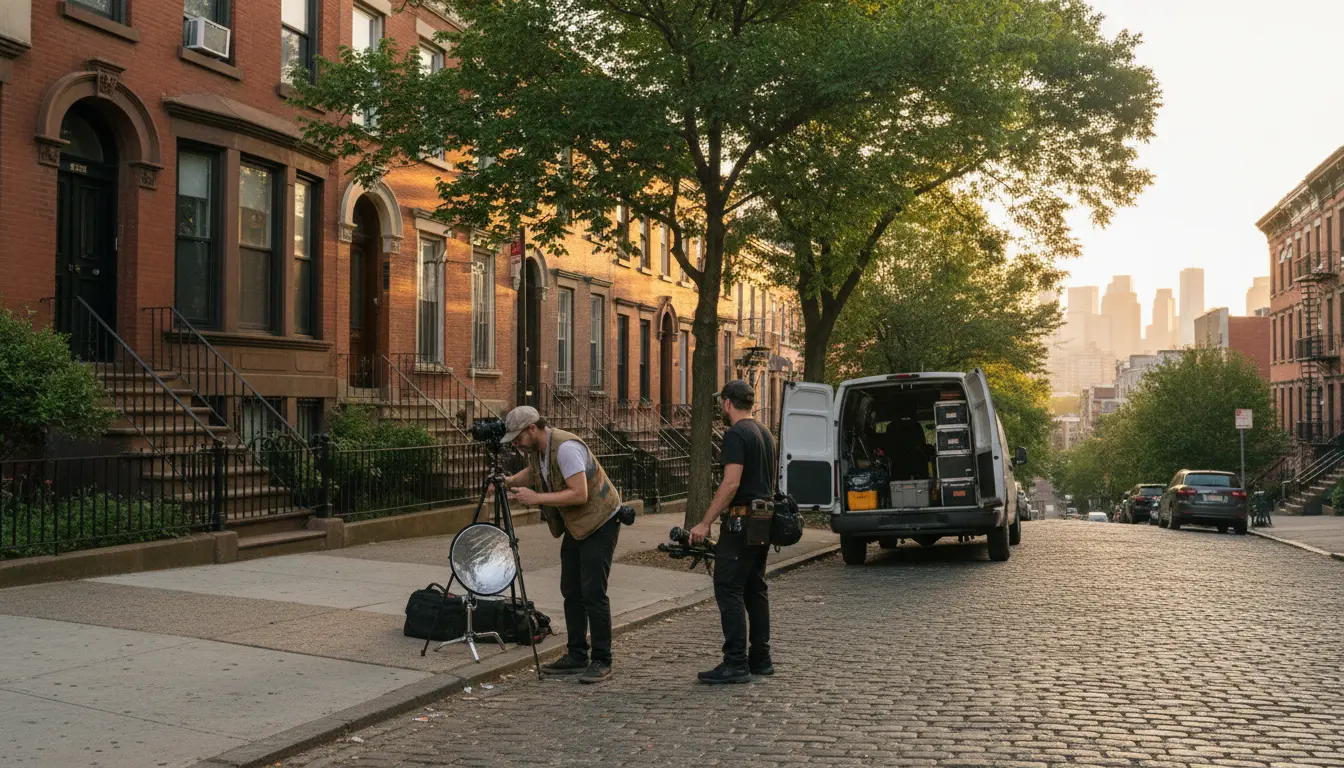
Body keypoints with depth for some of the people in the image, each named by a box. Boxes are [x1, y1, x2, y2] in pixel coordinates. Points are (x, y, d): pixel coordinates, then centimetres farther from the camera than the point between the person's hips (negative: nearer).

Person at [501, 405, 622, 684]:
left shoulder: (566, 447, -26)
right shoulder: (537, 449, 3)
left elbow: (579, 494, -30)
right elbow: (533, 472, 25)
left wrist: (536, 498, -26)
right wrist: (510, 481, 4)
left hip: (600, 522, -10)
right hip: (575, 525, 10)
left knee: (592, 592, -11)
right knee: (571, 592, 10)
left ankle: (601, 661, -3)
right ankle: (577, 656, 19)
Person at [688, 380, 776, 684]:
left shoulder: (736, 434, -14)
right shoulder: (765, 433, 17)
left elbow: (731, 482, -23)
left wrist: (705, 523, -22)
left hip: (741, 521, -10)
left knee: (728, 589, -7)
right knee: (755, 589, 15)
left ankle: (736, 664, -7)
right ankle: (760, 659, 19)